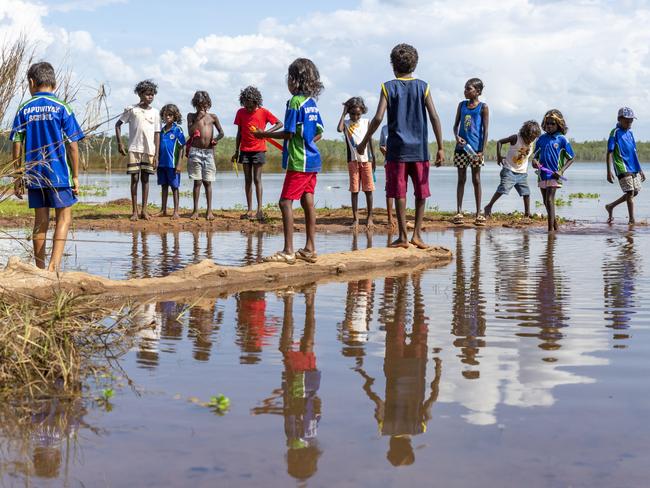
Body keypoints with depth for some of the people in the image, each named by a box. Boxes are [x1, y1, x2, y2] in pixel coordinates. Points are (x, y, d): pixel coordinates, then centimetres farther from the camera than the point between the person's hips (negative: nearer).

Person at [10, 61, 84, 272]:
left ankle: (40, 269, 15)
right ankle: (54, 264, -13)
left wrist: (18, 176, 10)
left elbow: (17, 145, 3)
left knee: (40, 220, 11)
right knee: (64, 217, 3)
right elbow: (73, 145, -5)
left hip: (33, 175, 3)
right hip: (59, 174, -3)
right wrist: (75, 176, 1)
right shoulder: (61, 108, -4)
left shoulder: (24, 110, 3)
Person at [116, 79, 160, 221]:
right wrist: (119, 143, -1)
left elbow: (157, 134, 6)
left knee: (145, 179, 5)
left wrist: (156, 155, 1)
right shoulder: (132, 110, 1)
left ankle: (144, 210, 9)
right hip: (134, 149, -2)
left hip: (149, 150, 2)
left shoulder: (155, 112, 7)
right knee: (134, 178, -1)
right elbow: (118, 124, 7)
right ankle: (134, 211, 4)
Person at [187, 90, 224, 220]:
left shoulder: (212, 117, 9)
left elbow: (221, 132, 12)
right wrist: (198, 118, -9)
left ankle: (209, 210, 5)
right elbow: (190, 132, -6)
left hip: (208, 152, 1)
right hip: (195, 151, -1)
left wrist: (216, 139, -7)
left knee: (207, 182, 2)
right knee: (197, 182, 1)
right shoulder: (191, 116, 7)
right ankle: (195, 210, 5)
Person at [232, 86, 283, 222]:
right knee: (247, 180, 5)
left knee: (257, 179, -9)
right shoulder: (240, 113, 4)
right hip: (245, 150, 3)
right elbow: (239, 133, 10)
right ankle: (249, 210, 8)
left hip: (258, 150, -3)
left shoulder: (263, 112, -4)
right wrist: (236, 152, 9)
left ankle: (259, 210, -10)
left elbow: (280, 124, -3)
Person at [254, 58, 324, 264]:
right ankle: (310, 249, 15)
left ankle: (288, 251, -9)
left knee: (286, 202, -7)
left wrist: (265, 134, -6)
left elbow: (288, 133, -17)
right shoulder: (312, 103, 12)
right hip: (313, 160, 9)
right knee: (307, 202, 11)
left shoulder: (295, 102, -13)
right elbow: (318, 133, 17)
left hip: (298, 162, -9)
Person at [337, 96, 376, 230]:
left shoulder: (366, 122, 5)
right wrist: (343, 114, -12)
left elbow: (370, 141, 10)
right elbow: (339, 129, -22)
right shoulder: (346, 123, 1)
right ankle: (355, 219, 3)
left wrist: (374, 159, 9)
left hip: (366, 159, 1)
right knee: (354, 190, 0)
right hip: (353, 160, -1)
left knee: (368, 190, 3)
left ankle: (369, 217, 10)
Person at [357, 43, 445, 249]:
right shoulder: (422, 87, 3)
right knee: (421, 192, 11)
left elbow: (378, 118, -8)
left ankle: (403, 236, 3)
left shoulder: (388, 87, -1)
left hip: (397, 149, -1)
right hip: (419, 148, 1)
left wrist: (364, 143, 3)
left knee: (399, 193, 3)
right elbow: (434, 117, -3)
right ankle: (417, 234, 8)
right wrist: (440, 147, -1)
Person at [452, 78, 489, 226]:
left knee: (476, 180, 3)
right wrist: (457, 137, -8)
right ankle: (459, 212, 7)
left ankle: (478, 213, 7)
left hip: (475, 148, -3)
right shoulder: (462, 105, 9)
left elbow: (485, 130, -4)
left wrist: (482, 151, -11)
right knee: (461, 179, 5)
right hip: (461, 147, 3)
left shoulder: (483, 107, -2)